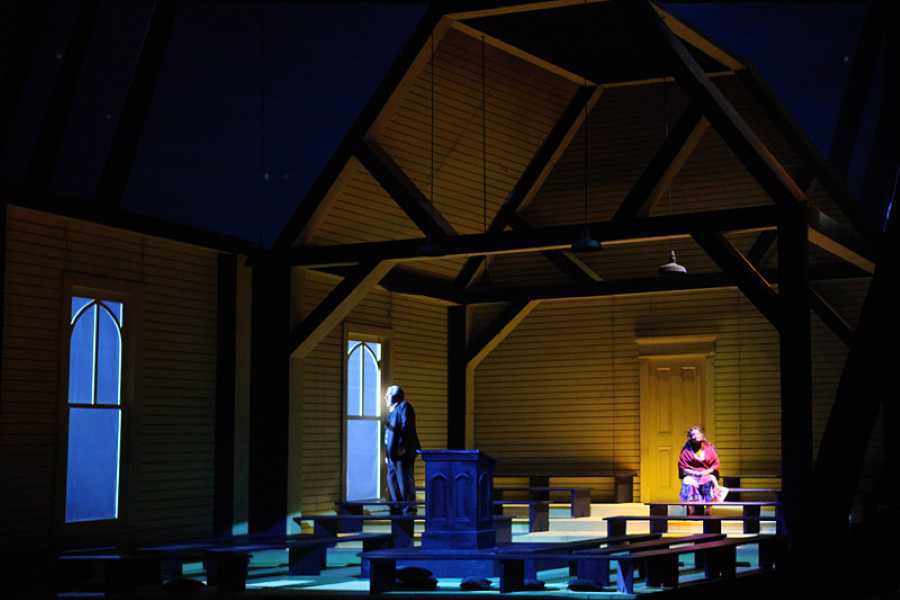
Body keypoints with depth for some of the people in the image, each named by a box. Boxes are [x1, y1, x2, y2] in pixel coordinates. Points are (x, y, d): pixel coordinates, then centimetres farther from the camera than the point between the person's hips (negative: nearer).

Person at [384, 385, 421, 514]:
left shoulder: (404, 406, -5)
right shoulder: (392, 410, 22)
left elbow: (406, 427, -15)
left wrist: (402, 446, -23)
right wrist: (387, 453, 19)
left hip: (402, 452, -10)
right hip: (392, 453, 10)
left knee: (405, 480, -7)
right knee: (392, 479, 12)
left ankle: (409, 508, -4)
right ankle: (397, 508, 18)